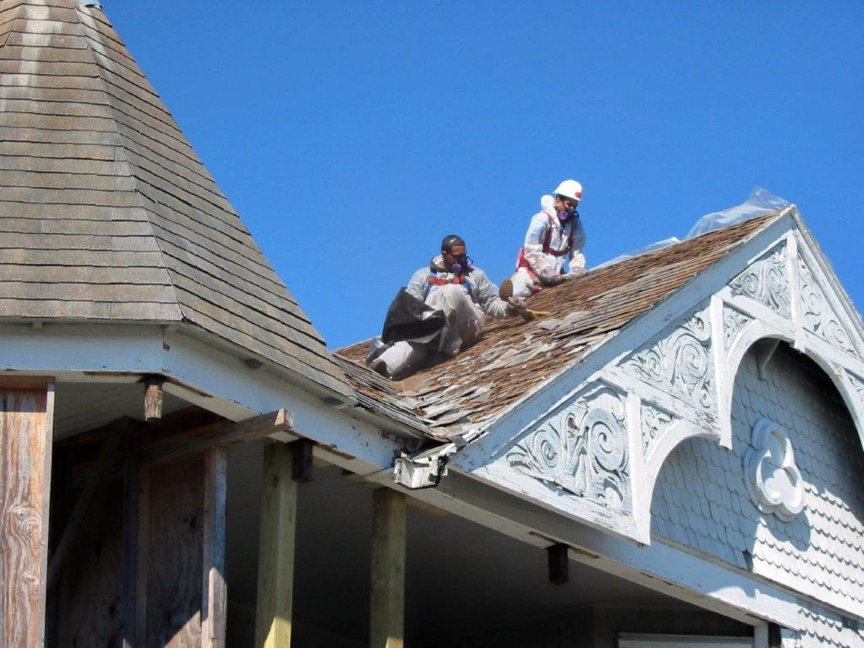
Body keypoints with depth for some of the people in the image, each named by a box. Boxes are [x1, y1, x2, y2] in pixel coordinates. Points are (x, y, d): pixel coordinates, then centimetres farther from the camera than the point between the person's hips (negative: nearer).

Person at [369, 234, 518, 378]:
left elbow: (491, 301, 21)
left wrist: (506, 308, 0)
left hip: (465, 328, 0)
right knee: (413, 338, -35)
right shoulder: (423, 275, 24)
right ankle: (384, 366, -63)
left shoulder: (475, 274, 27)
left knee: (452, 292, -29)